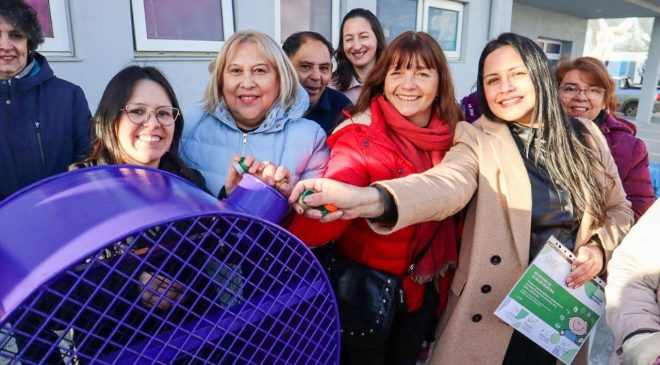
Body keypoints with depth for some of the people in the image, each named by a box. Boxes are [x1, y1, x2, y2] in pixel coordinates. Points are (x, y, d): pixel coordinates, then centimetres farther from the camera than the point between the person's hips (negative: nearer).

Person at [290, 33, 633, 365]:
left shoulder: (585, 135, 2)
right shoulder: (477, 139, -10)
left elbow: (618, 207, 12)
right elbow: (446, 183, -32)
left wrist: (599, 247, -9)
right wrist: (369, 198, -51)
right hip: (496, 311, -3)